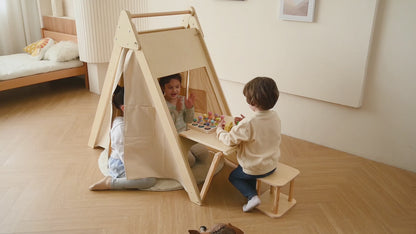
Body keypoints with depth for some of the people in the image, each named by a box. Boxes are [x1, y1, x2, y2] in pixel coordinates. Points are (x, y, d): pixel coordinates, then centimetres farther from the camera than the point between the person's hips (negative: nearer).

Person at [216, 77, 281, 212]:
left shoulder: (248, 124, -30)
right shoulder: (275, 116, -8)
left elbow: (230, 140, -20)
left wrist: (219, 131, -1)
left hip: (256, 169, -7)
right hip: (273, 165, 7)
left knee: (233, 176, 19)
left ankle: (252, 196, 4)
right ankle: (252, 191, 30)